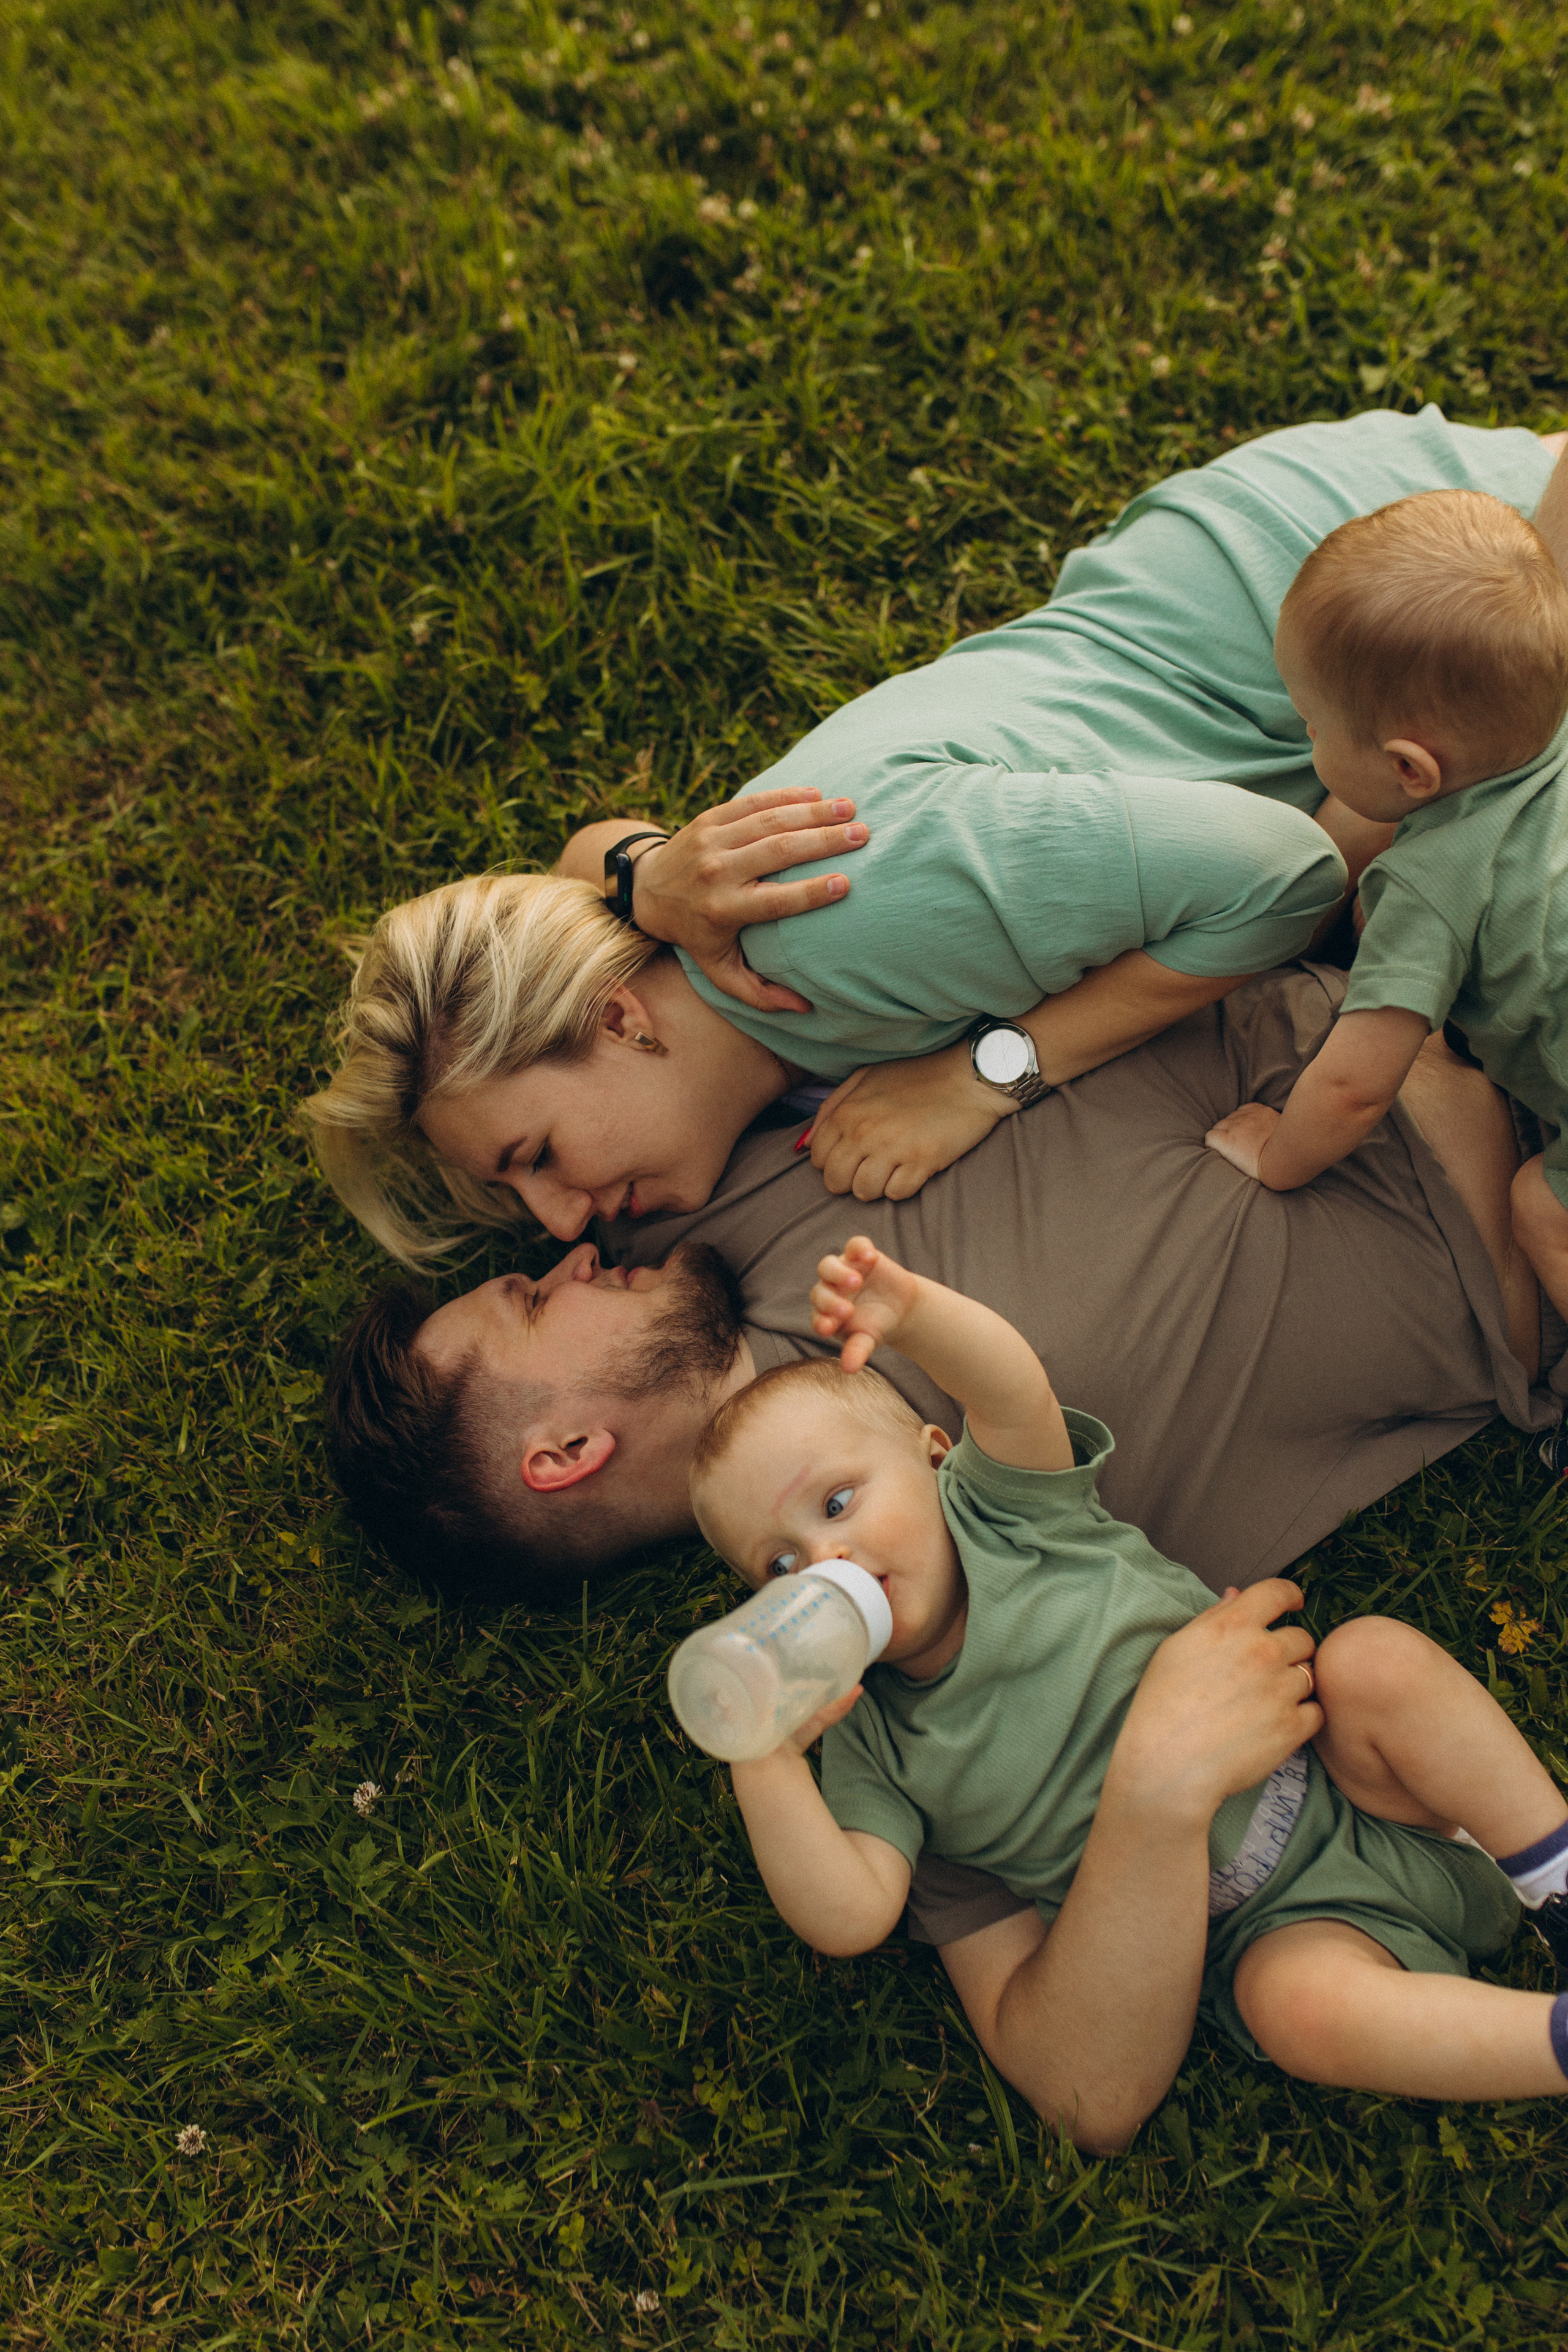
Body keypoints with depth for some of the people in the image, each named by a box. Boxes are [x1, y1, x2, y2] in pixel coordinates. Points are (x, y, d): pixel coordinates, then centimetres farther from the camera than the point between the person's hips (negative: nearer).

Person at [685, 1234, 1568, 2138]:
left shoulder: (1001, 1509, -3)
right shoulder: (867, 1744, 1)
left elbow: (1015, 1390, -23)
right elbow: (851, 1917, -11)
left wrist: (913, 1311, -44)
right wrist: (765, 1766, -24)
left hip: (1358, 1791, 0)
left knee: (1373, 1657, -29)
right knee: (1292, 1999, -32)